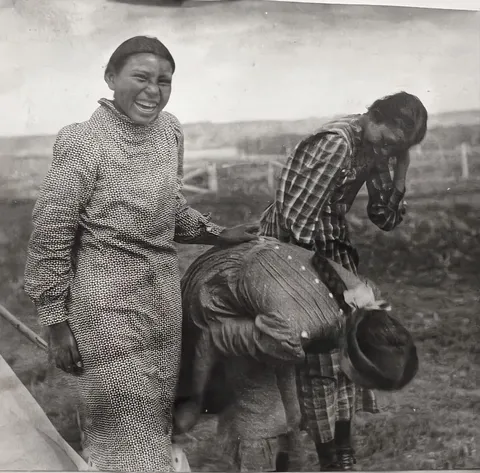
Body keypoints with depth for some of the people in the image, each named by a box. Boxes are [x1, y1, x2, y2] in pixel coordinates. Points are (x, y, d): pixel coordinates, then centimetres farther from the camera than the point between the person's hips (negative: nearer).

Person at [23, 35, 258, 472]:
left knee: (157, 414, 19)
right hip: (108, 301, -6)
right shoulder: (85, 142, -17)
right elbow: (50, 236, -12)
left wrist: (219, 235, 8)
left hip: (164, 294, 6)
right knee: (123, 424, 5)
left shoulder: (169, 130, 2)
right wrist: (56, 323, -10)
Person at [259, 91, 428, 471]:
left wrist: (400, 173, -10)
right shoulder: (337, 142, -24)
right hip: (292, 243, -8)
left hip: (330, 244, 9)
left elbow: (386, 220, 4)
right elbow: (296, 215, -27)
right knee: (317, 351, -4)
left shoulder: (374, 150, 1)